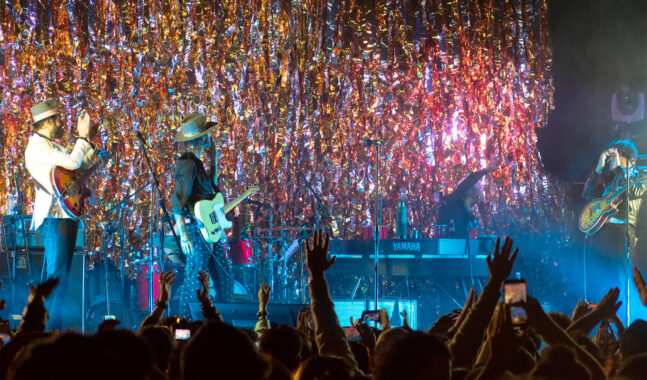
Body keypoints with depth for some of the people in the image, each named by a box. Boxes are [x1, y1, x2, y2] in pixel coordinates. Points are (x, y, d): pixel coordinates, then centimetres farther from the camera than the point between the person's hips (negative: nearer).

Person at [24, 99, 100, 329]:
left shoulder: (51, 145, 19)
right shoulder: (37, 146, -13)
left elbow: (79, 167, 26)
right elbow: (72, 162, -23)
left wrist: (89, 141, 22)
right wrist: (83, 137, -12)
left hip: (66, 216, 10)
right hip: (53, 217, -10)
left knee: (58, 274, 12)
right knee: (56, 275, -11)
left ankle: (50, 326, 17)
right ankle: (52, 328, -12)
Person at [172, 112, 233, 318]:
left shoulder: (196, 162, 15)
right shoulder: (187, 163, -14)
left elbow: (211, 189, 30)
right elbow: (178, 200, -21)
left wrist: (214, 158, 23)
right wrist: (183, 235, -27)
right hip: (196, 231, -10)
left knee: (225, 280, 11)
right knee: (194, 283, -7)